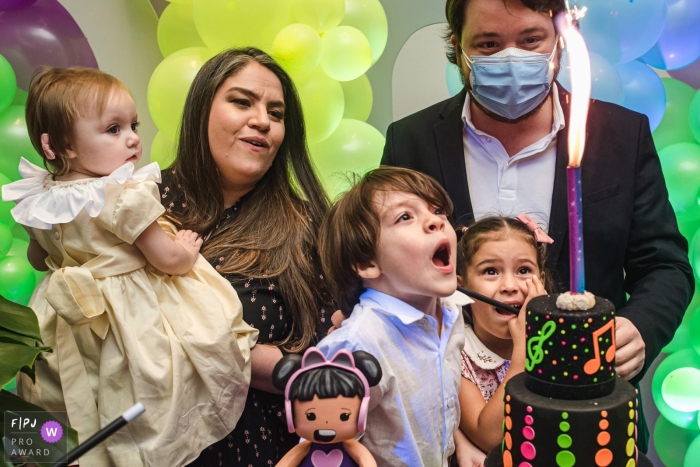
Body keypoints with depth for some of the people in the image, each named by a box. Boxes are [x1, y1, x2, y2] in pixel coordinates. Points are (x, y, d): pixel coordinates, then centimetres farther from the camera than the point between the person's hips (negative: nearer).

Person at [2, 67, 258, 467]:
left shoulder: (40, 201, -3)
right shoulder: (128, 197, -27)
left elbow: (38, 259, 13)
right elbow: (168, 259, -21)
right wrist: (189, 246, 0)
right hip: (136, 319, -7)